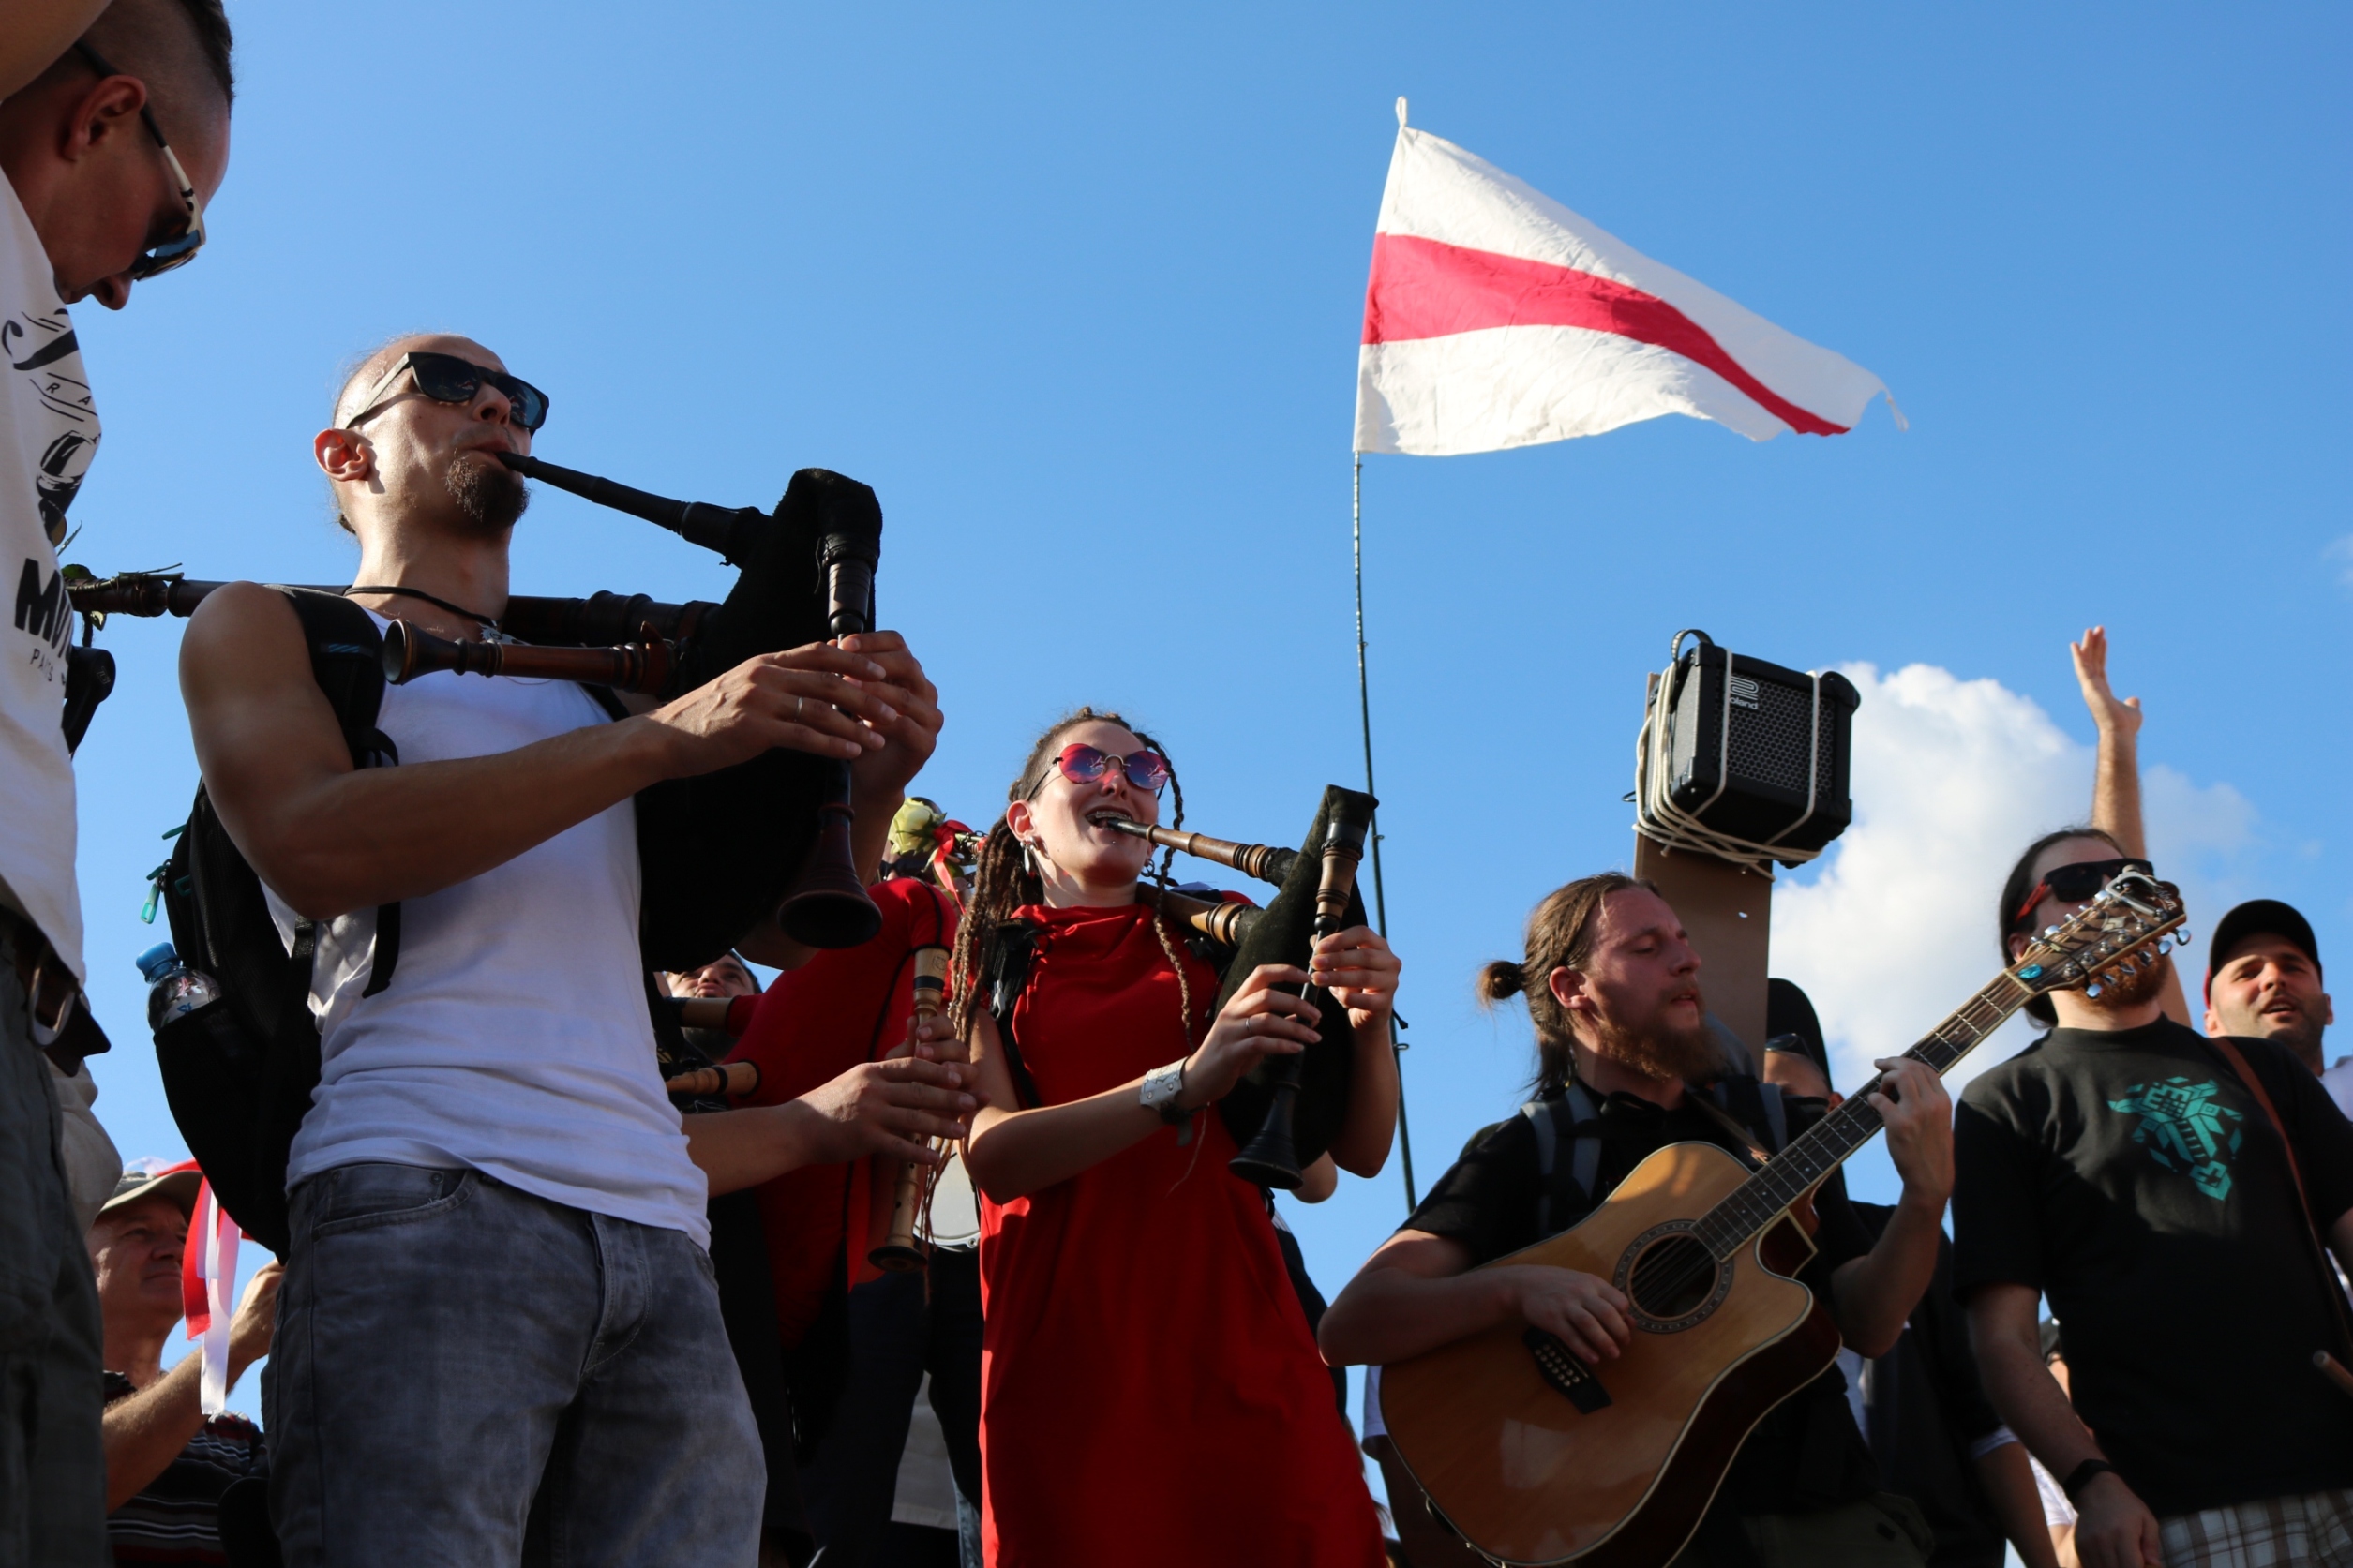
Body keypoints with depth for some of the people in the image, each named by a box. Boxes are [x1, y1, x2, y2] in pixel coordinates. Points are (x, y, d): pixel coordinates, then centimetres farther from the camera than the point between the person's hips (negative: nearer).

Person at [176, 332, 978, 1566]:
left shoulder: (595, 691, 30)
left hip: (660, 1240, 4)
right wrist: (661, 739, -8)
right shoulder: (267, 627, 18)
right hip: (425, 1193, -4)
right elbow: (314, 849, -4)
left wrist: (871, 787, 4)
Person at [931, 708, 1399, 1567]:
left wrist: (1369, 1026, -11)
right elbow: (994, 1157, -7)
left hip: (1234, 1342, 1)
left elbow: (1360, 1151, 10)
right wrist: (1185, 1082, -20)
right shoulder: (988, 962, 12)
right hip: (1063, 1357, -1)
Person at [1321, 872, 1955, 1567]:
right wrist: (1517, 1287, -24)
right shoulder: (1522, 1154, 1)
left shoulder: (1772, 1122, 14)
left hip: (1818, 1508, 5)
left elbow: (1865, 1325, 7)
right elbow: (1347, 1328, -9)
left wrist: (1926, 1196, -9)